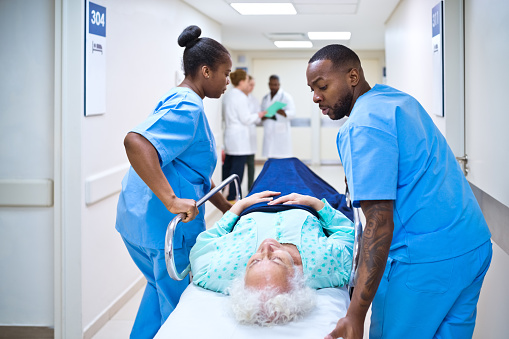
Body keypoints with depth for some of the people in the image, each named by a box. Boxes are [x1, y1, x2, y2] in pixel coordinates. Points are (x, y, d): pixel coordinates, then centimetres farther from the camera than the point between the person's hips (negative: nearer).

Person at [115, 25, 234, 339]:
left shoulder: (179, 101, 16)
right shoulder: (187, 107, -18)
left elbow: (194, 169, 22)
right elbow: (136, 142, -35)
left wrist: (226, 207, 21)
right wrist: (171, 200, -37)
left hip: (139, 217, 10)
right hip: (166, 223, -10)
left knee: (161, 286, 25)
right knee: (176, 300, 4)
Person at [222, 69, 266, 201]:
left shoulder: (227, 95, 14)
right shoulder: (240, 97, -14)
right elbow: (246, 119, -14)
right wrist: (258, 115, 3)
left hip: (229, 135, 10)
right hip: (239, 138, -10)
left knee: (228, 166, 14)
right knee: (237, 167, -6)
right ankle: (231, 197, -5)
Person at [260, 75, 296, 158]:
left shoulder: (286, 96, 2)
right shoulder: (265, 98, 20)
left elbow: (292, 112, -9)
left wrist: (282, 112, -31)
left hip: (281, 132, -5)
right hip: (269, 132, 5)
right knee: (270, 157, 2)